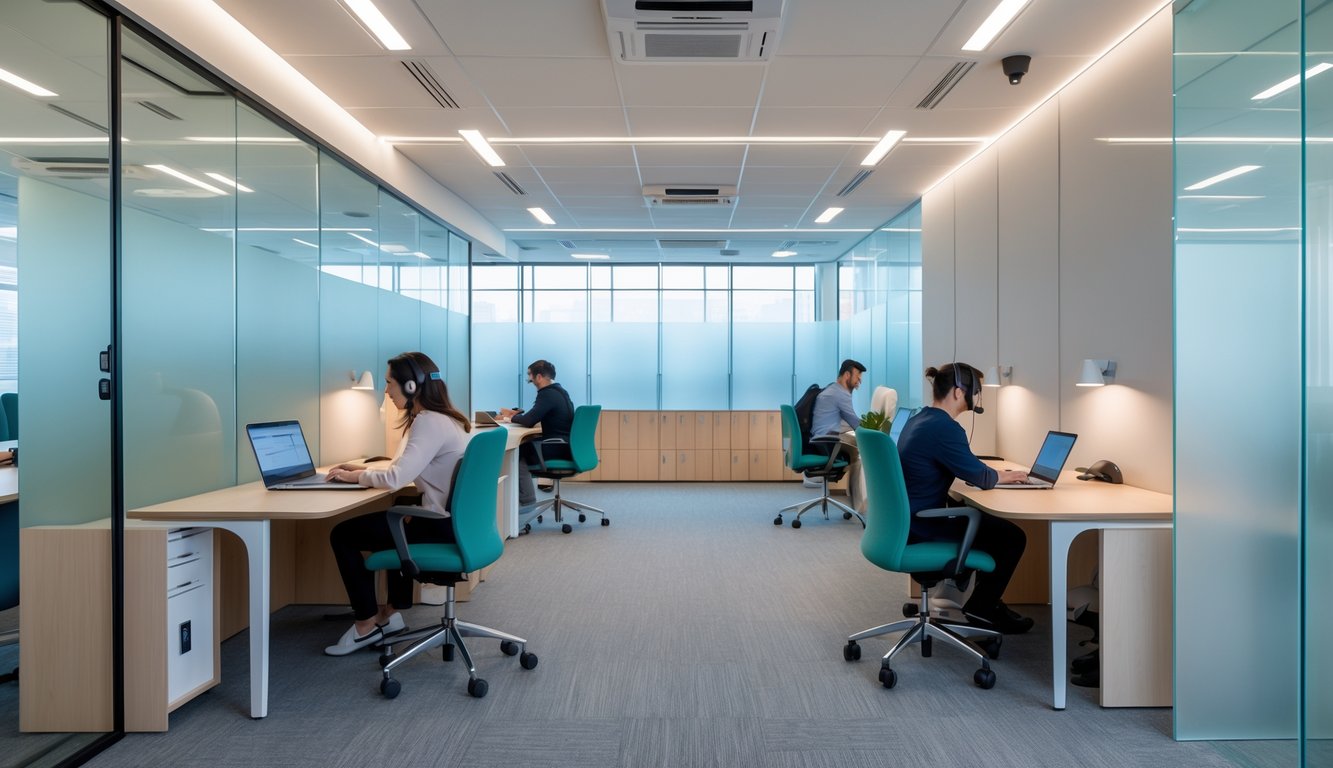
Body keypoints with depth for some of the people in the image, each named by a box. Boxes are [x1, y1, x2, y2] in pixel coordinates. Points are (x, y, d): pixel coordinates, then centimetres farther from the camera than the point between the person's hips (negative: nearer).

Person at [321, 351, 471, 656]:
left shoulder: (429, 423, -19)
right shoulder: (438, 417, 11)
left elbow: (396, 478, -24)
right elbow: (406, 471, 18)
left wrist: (355, 477, -6)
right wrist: (365, 470, 9)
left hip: (442, 525, -10)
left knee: (342, 535, 1)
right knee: (392, 522, 36)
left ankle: (367, 624, 15)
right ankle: (391, 613, 36)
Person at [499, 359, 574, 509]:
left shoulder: (548, 394, -18)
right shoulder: (557, 391, 14)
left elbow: (528, 421, -22)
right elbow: (534, 416, 24)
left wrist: (512, 417, -2)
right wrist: (515, 413, 19)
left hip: (557, 448, -9)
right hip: (564, 444, 9)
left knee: (517, 451, 4)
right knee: (524, 444, 15)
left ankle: (526, 500, 10)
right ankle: (524, 496, 16)